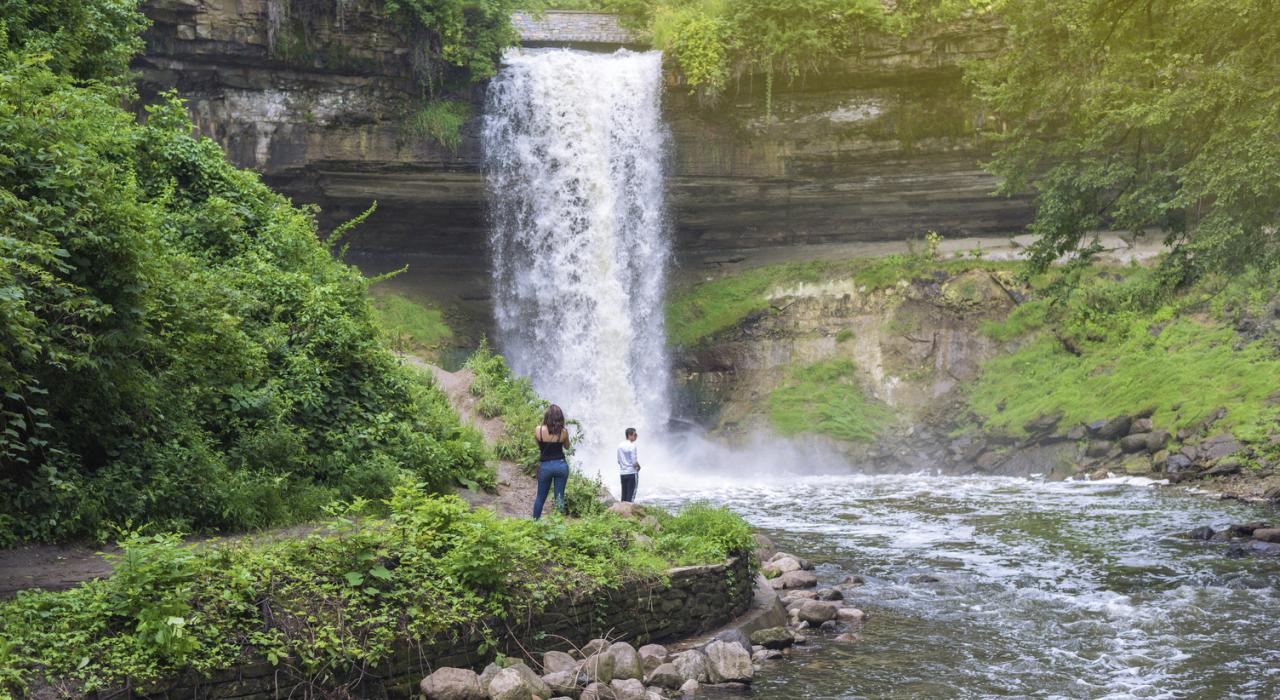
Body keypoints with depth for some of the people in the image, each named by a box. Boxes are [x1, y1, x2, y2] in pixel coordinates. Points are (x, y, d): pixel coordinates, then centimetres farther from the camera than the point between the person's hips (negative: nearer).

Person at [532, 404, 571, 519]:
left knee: (540, 497, 14)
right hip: (561, 465, 0)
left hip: (545, 466, 0)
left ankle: (535, 521, 21)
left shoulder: (538, 430, -11)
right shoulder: (563, 432, -9)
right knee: (560, 497, 5)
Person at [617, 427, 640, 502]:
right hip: (632, 472, -7)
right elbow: (634, 462, -17)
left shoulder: (620, 445, 7)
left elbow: (618, 460, 11)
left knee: (624, 494, 11)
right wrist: (638, 467, 2)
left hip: (623, 473, 7)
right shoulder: (632, 446, -14)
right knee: (631, 495, -3)